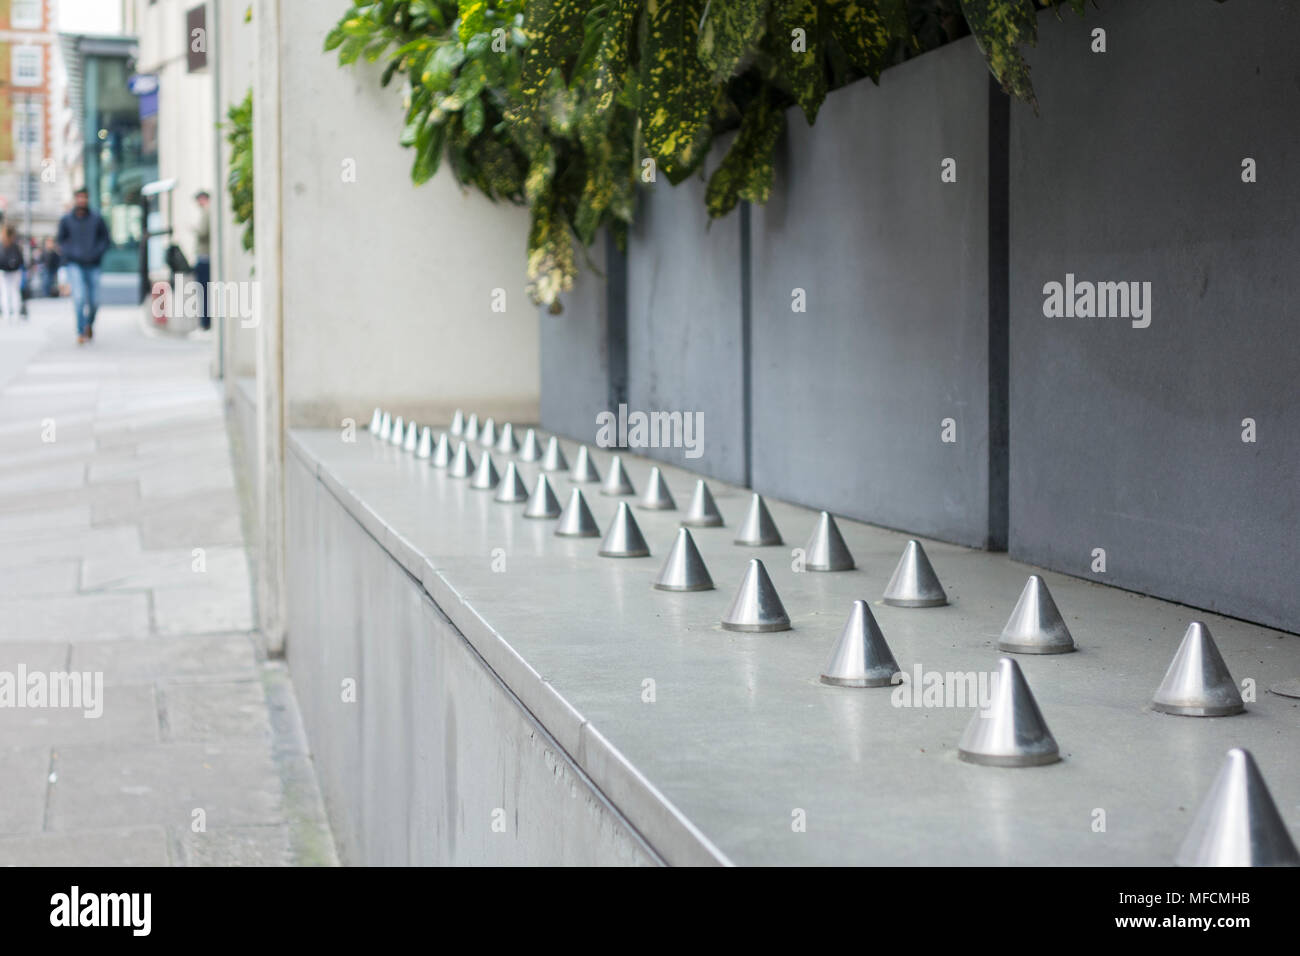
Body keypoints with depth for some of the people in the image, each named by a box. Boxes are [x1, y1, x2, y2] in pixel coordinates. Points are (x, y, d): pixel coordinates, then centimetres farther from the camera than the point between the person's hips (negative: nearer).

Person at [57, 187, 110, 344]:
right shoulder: (66, 220, 2)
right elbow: (62, 241, 10)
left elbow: (105, 240, 6)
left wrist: (96, 253, -10)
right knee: (79, 296, -17)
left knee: (94, 301, 2)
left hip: (92, 265, 1)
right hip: (74, 265, -1)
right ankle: (81, 332, -12)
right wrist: (71, 254, -7)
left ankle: (89, 324, 33)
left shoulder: (97, 219, 1)